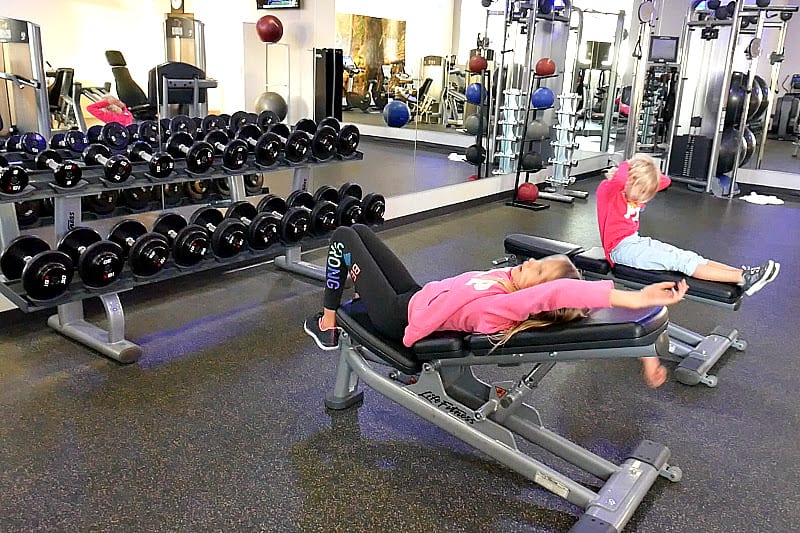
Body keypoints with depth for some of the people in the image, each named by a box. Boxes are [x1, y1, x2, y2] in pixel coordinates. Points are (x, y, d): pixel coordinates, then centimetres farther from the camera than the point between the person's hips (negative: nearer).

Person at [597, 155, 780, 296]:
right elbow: (619, 180, -40)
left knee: (689, 257, -4)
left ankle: (742, 273, -10)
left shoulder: (633, 191, 12)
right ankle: (743, 280, -19)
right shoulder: (607, 191, -15)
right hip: (620, 248, -10)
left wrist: (645, 170, 4)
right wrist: (626, 166, -18)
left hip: (636, 241, 10)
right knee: (680, 261, -16)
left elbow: (665, 182, 19)